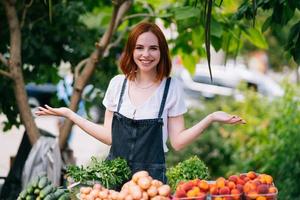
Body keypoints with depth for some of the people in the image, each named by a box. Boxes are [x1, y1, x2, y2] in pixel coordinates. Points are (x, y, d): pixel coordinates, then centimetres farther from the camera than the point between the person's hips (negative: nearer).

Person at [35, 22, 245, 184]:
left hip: (152, 175, -2)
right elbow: (108, 136, 7)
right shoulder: (118, 83, 5)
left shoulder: (172, 87, -2)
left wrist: (211, 118, -14)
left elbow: (178, 141, -4)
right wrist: (68, 114, 5)